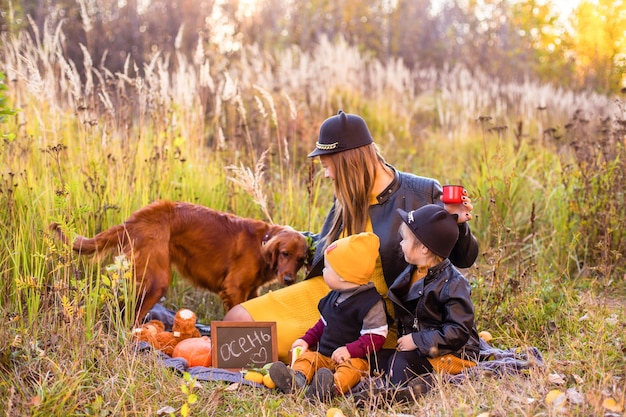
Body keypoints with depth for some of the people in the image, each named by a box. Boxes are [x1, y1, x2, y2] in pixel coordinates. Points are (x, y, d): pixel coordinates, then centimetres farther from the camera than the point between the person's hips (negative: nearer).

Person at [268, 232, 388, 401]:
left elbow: (375, 336, -15)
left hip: (354, 357, -7)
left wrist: (350, 350, -24)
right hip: (324, 354, 7)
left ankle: (334, 386, -63)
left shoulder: (371, 302, -11)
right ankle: (297, 379, -45)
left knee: (350, 367, -35)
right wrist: (306, 339, 15)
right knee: (306, 356, -15)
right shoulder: (334, 296, 15)